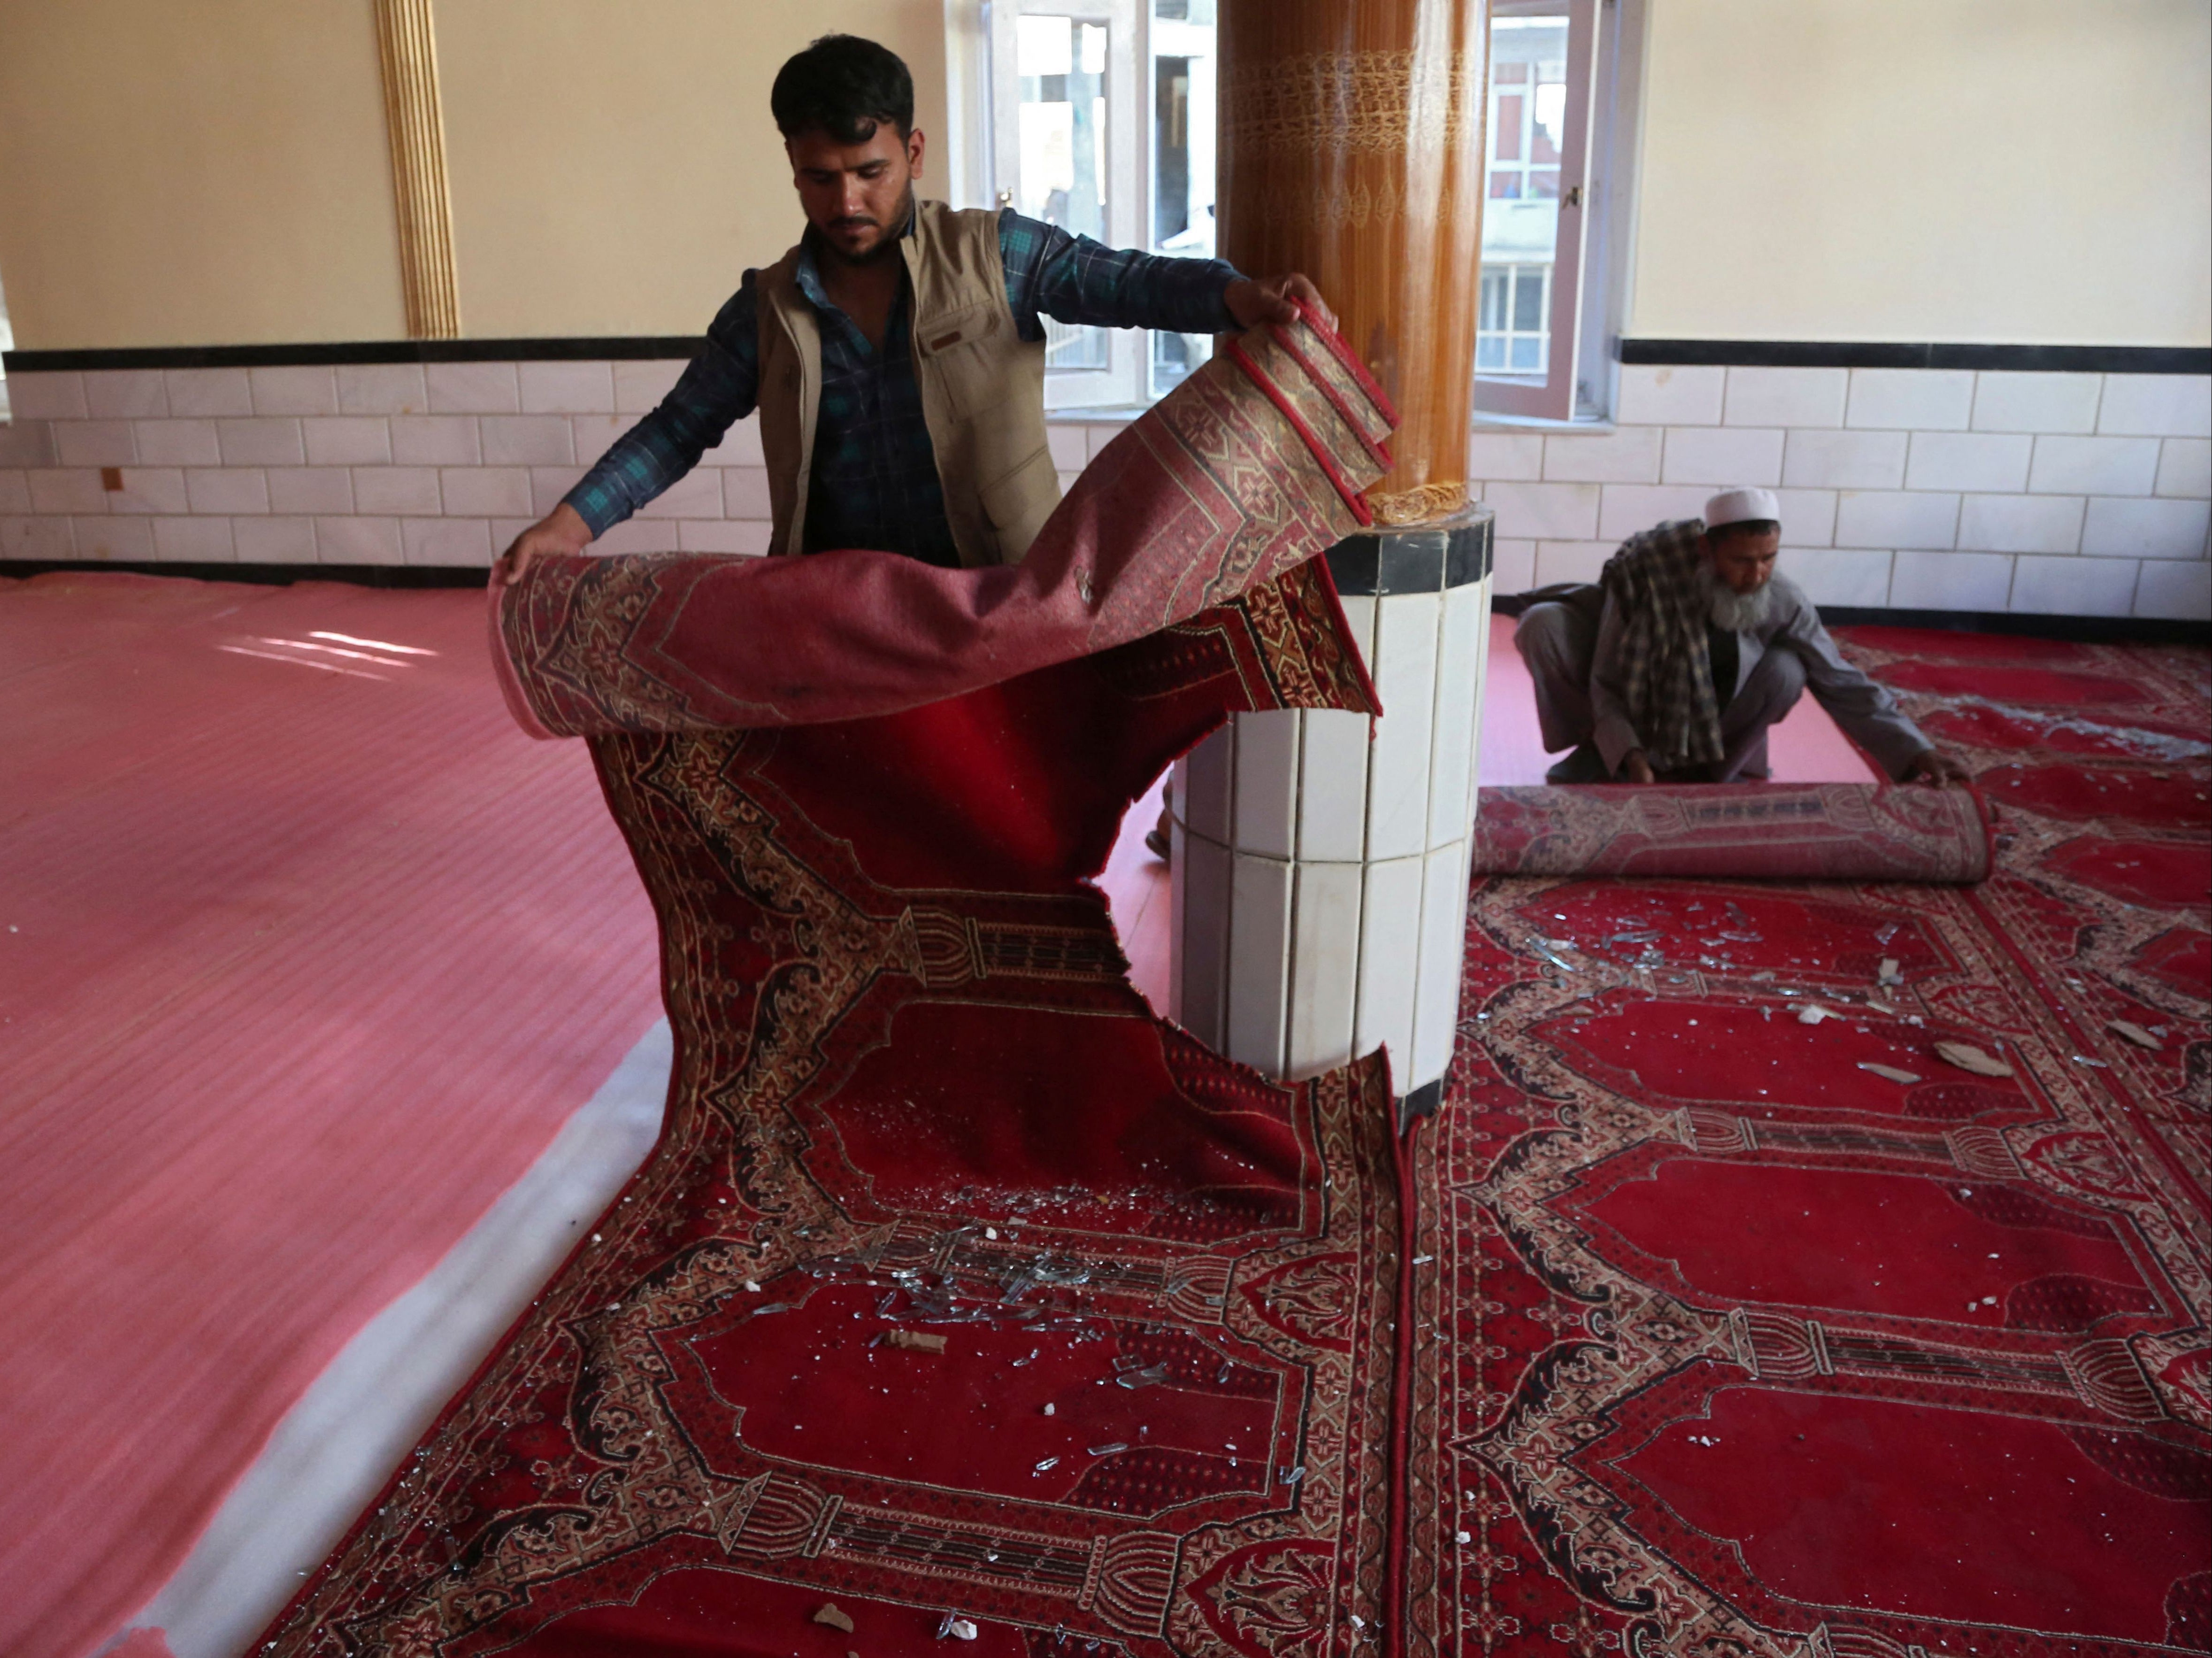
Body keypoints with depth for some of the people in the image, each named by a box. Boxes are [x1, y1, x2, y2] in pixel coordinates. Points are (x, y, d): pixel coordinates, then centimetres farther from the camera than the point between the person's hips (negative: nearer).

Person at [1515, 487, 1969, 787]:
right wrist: (1628, 754, -38)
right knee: (1544, 625, -28)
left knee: (1786, 672, -28)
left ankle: (1709, 772, -4)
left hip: (1704, 718, 2)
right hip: (1625, 708, -1)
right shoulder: (1644, 574, -30)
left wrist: (1914, 751, -23)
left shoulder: (1782, 602, -21)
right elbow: (1605, 683, -23)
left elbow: (1842, 684, -14)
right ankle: (1596, 752, -4)